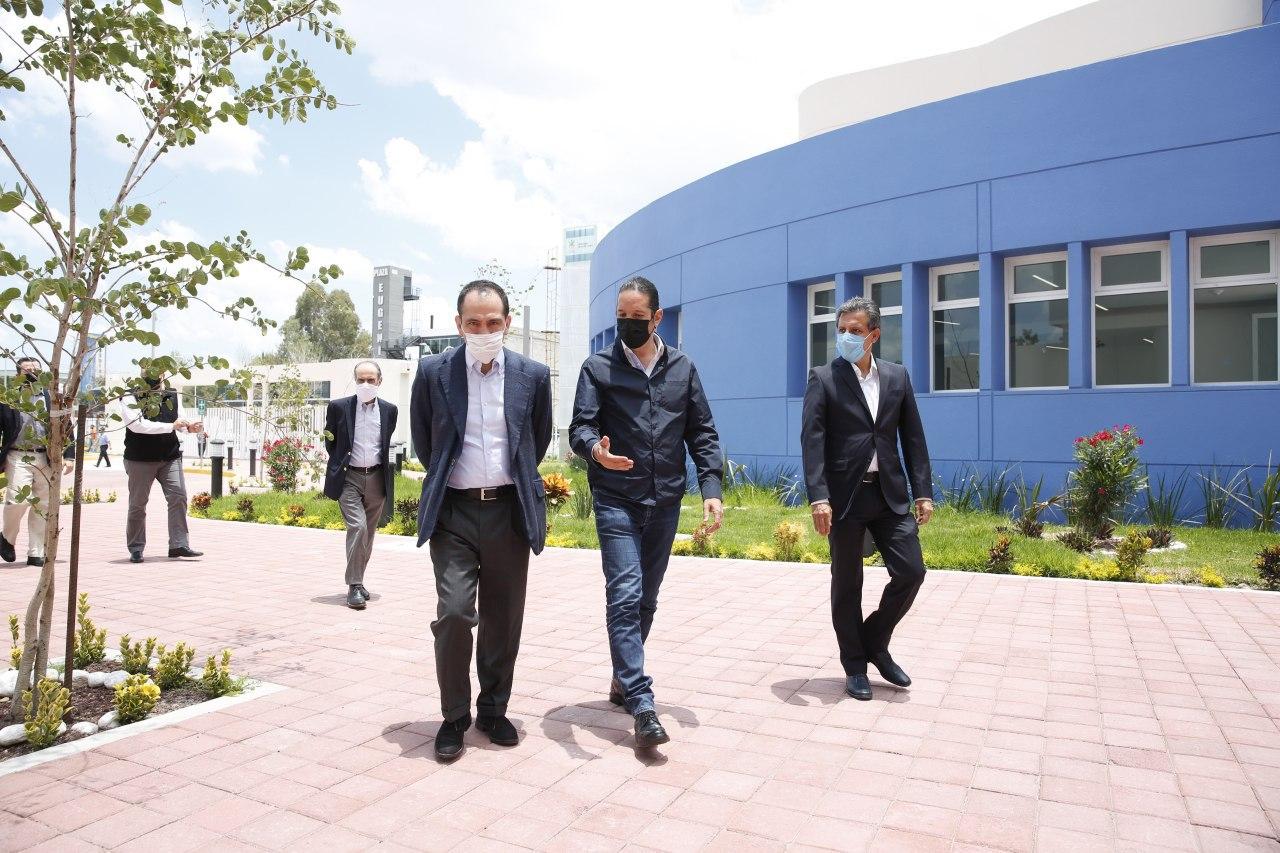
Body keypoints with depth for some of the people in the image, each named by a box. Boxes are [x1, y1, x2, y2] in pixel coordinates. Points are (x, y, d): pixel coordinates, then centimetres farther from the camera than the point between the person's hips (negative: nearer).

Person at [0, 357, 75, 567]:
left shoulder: (52, 398, 10)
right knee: (18, 500, -14)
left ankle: (36, 554, 11)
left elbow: (66, 428, 9)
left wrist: (69, 456, 1)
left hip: (46, 459, 2)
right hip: (18, 457, -2)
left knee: (43, 506, 3)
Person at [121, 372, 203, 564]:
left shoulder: (171, 395, 9)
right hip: (140, 459, -4)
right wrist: (171, 426, -23)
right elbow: (137, 424, -21)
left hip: (170, 457, 4)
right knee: (138, 504, 4)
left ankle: (179, 545, -2)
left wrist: (188, 427, 1)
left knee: (178, 497, -6)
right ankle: (136, 549, 16)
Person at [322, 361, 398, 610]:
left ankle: (358, 581, 26)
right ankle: (354, 586, -9)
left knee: (368, 534, 11)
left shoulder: (389, 411, 3)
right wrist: (341, 464, 9)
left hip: (377, 478, 3)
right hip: (349, 478, -3)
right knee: (358, 527, -17)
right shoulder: (338, 407, -3)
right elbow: (330, 442, 9)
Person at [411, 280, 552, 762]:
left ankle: (493, 711, 27)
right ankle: (455, 716, 11)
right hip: (454, 510, -1)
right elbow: (422, 441, 12)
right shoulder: (433, 372, -1)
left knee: (504, 621, 9)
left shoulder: (533, 375, 1)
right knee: (454, 614, -9)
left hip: (509, 510, 2)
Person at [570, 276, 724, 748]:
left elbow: (702, 433, 9)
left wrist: (711, 488, -2)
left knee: (646, 599, 13)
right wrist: (596, 450, -29)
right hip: (617, 501, -3)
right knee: (625, 596, -11)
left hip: (665, 501, 3)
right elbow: (580, 427, -5)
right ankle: (641, 704, -8)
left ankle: (623, 679, 30)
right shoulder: (598, 367, 2)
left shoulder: (682, 368, 9)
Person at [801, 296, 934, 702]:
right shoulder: (823, 378, -3)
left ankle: (875, 642, 25)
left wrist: (923, 492, 4)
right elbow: (812, 441, -11)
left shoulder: (897, 376, 9)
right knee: (847, 585, 6)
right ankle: (855, 665, 22)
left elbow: (913, 438, 10)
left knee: (911, 571, 1)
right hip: (845, 495, -3)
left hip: (890, 493, 4)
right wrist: (818, 498, -20)